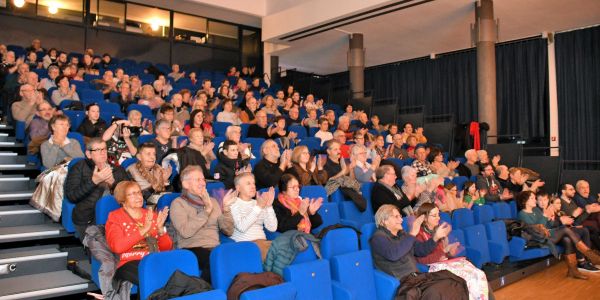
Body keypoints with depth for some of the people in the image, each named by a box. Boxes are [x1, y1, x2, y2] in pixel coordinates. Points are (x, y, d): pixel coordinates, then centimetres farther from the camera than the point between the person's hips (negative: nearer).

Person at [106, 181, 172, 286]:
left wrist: (161, 229, -4)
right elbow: (117, 247, -10)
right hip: (129, 264, -4)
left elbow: (167, 247, 14)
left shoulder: (151, 215, 19)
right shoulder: (115, 217, 9)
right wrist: (142, 230, -16)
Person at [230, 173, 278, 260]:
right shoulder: (233, 204, 2)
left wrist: (269, 206, -5)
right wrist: (258, 207, -18)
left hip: (263, 243, 6)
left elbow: (272, 228, 6)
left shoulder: (259, 203, 18)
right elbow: (242, 227, -16)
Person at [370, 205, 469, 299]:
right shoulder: (378, 237, -6)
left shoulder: (401, 234, 18)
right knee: (436, 292, -32)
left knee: (455, 284, -11)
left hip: (416, 276, 8)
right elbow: (393, 254, -24)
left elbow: (421, 250, 24)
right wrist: (412, 234, -21)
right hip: (401, 282, -8)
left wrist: (435, 238, 9)